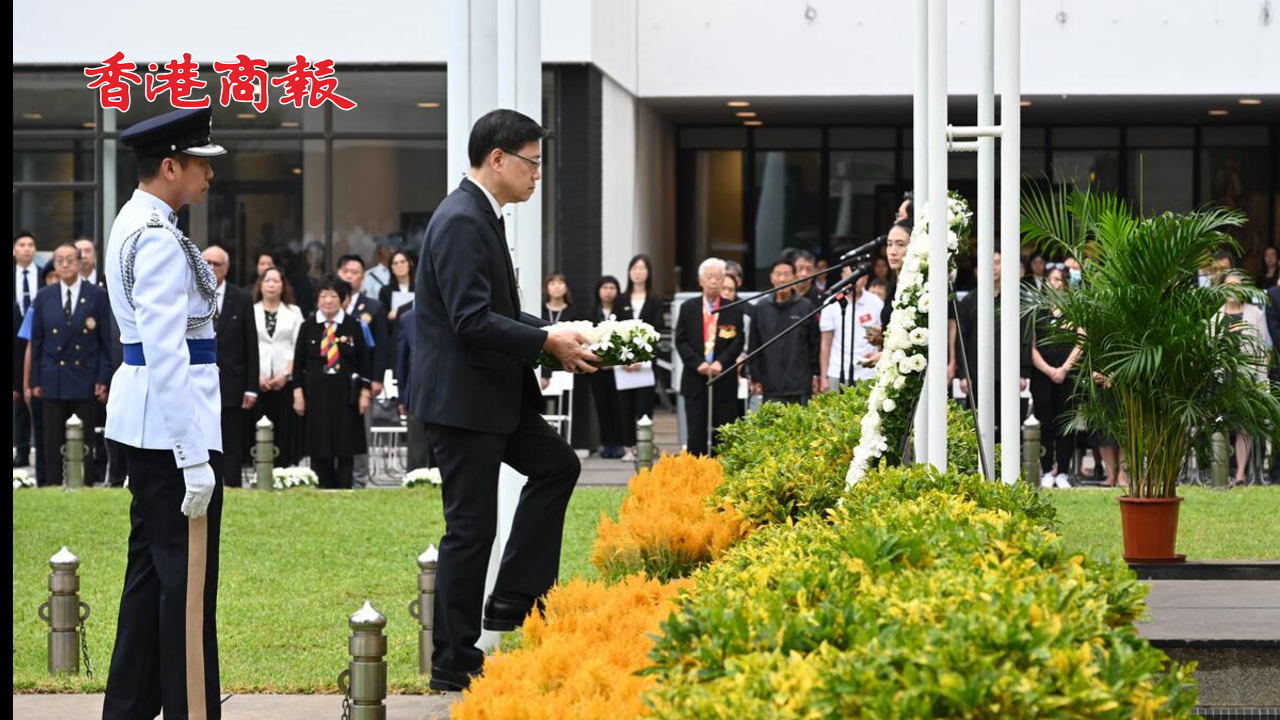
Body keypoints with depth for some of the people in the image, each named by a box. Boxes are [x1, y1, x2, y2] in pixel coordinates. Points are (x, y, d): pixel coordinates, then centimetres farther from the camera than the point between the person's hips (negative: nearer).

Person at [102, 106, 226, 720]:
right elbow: (166, 354, -23)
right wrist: (194, 456, -23)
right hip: (171, 420, -10)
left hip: (142, 416, 10)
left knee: (150, 565, 16)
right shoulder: (160, 239, -19)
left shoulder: (133, 223, 13)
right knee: (187, 577, -4)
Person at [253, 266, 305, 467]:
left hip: (285, 382, 0)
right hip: (258, 382, 0)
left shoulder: (293, 312, 10)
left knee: (286, 432, -3)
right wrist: (256, 377, -7)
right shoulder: (251, 311, 8)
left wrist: (286, 374, -8)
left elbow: (298, 348, 4)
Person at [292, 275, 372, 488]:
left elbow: (364, 362, 4)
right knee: (319, 451, 2)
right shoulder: (308, 327, 3)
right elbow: (298, 364, 5)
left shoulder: (353, 326, 2)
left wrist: (364, 393, -1)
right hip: (316, 394, 0)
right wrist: (298, 394, -1)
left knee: (345, 450, 1)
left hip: (345, 395, 0)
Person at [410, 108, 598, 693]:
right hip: (461, 398, -10)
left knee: (556, 465, 17)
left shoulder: (481, 217, 13)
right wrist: (548, 343, -19)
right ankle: (454, 662, 7)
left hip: (491, 393, 10)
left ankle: (514, 599, 17)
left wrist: (552, 336, 7)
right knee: (471, 528, -3)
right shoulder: (461, 222, -20)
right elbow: (472, 321, -26)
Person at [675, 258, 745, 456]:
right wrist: (698, 364, -11)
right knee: (696, 434, 1)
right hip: (695, 379, 1)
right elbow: (681, 341, 3)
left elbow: (738, 341, 0)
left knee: (722, 437, 1)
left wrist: (721, 362, -15)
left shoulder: (734, 310, 5)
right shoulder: (688, 308, 8)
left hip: (724, 381, -1)